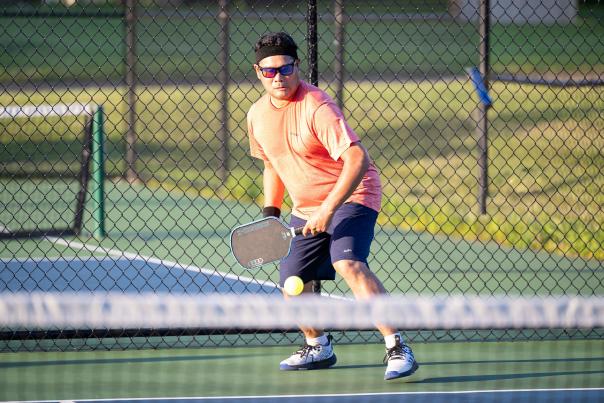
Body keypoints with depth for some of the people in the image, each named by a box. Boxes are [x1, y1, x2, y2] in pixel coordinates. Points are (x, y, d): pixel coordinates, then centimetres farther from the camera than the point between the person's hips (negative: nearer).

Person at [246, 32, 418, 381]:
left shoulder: (316, 107, -23)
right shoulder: (258, 115, 2)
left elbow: (358, 159, -31)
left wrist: (329, 210, -34)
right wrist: (271, 212, 11)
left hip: (351, 195, -8)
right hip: (305, 209, 8)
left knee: (349, 263, -30)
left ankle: (397, 348, -30)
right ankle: (318, 348, 33)